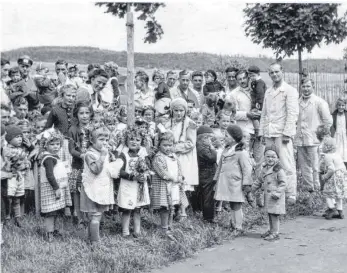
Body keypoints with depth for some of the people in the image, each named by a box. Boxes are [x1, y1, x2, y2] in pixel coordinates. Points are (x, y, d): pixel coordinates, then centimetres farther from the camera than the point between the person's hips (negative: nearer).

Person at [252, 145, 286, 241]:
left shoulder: (279, 170, -12)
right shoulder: (264, 169, 12)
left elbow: (283, 183, -14)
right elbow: (259, 180, 26)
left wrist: (277, 193, -22)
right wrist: (253, 188, 26)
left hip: (275, 197, -8)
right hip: (268, 196, 8)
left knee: (274, 214, -5)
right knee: (269, 214, 15)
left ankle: (275, 233, 3)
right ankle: (271, 230, 28)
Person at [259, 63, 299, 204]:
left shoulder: (290, 90, 0)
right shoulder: (268, 92, 19)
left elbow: (292, 113, -7)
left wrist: (287, 133, -14)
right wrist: (262, 132, 12)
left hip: (282, 133, -6)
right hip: (269, 133, 6)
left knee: (287, 165, -8)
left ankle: (291, 195, -4)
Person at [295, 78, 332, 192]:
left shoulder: (319, 102, -3)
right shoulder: (297, 102, 11)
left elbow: (328, 121, -2)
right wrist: (296, 133, 13)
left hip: (313, 140, -5)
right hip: (299, 140, 5)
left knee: (315, 167, -5)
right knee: (304, 167, 9)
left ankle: (318, 190, 3)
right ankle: (308, 189, 18)